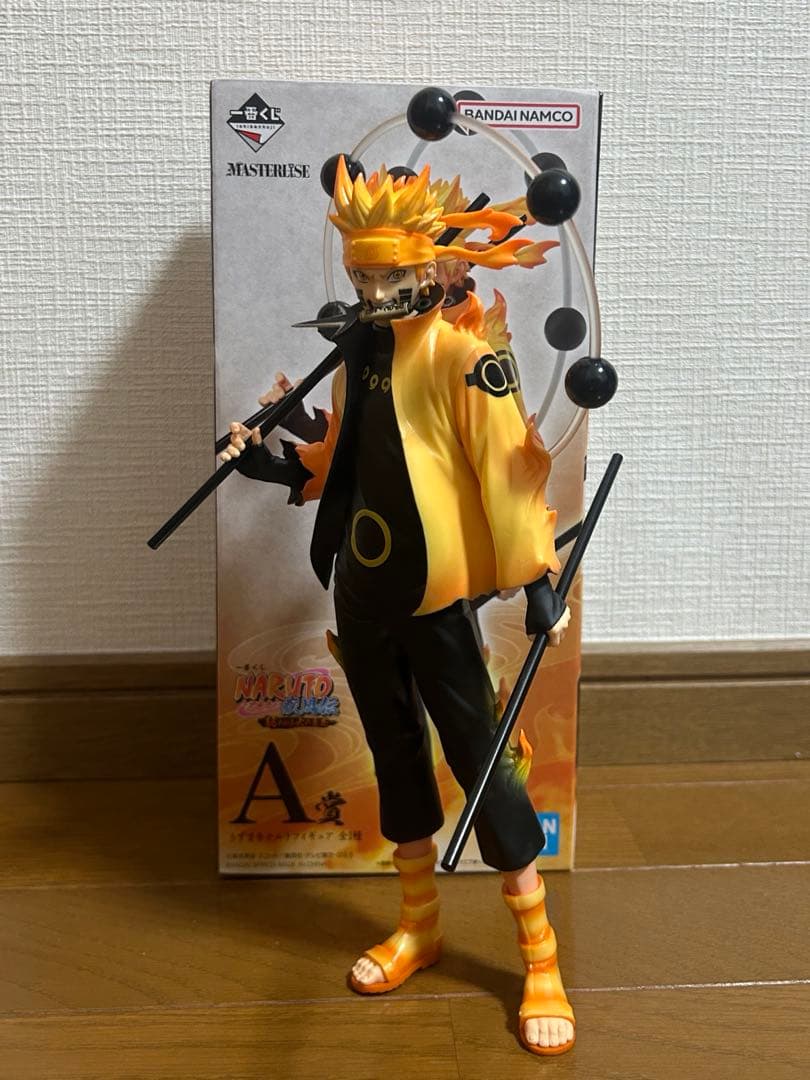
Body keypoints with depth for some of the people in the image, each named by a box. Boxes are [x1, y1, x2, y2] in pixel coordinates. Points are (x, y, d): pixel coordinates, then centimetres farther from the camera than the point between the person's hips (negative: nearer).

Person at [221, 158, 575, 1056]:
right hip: (360, 592, 7)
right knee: (395, 755, 16)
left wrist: (534, 578, -21)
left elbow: (506, 466, -17)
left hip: (433, 595, -7)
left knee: (477, 761, 0)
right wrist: (269, 461, 5)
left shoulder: (458, 352, -13)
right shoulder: (358, 351, 9)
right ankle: (419, 927, 34)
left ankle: (540, 958, 15)